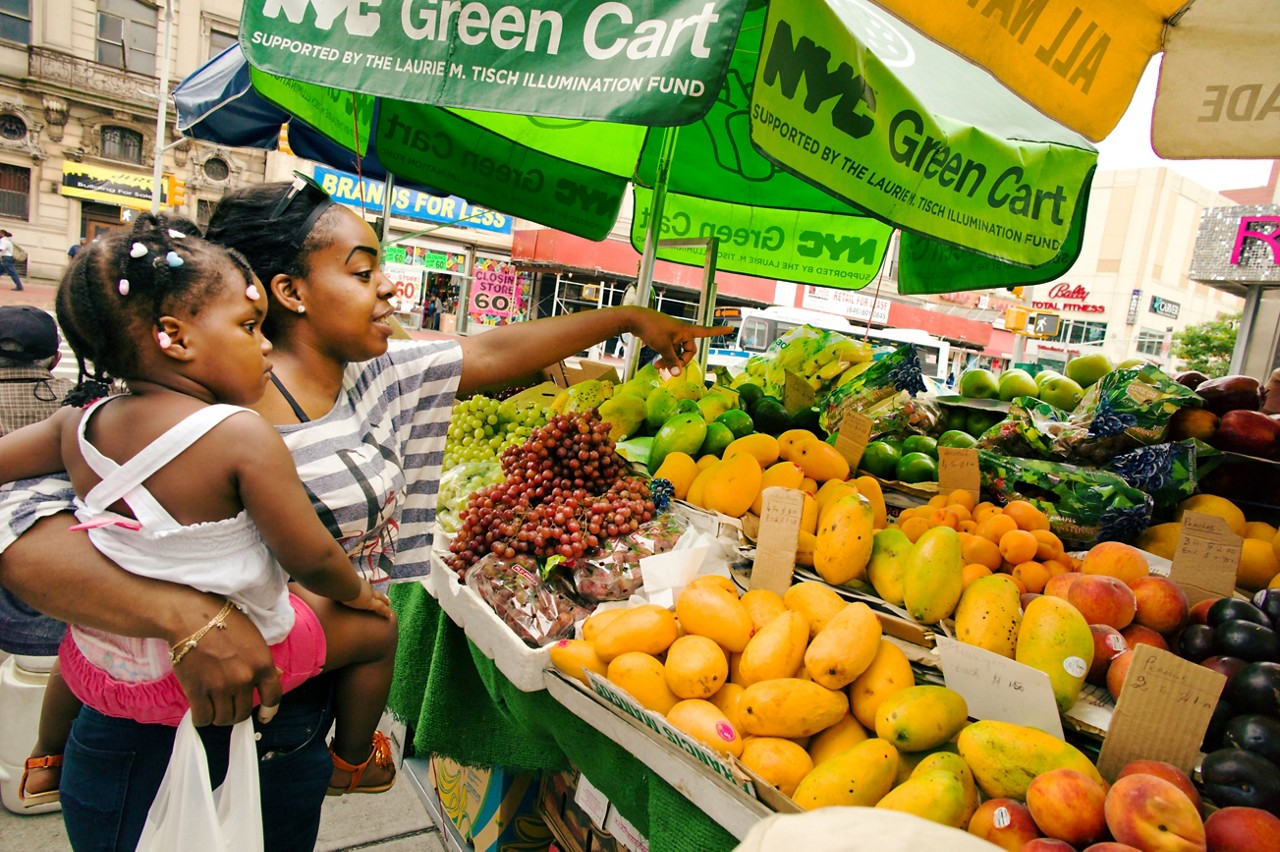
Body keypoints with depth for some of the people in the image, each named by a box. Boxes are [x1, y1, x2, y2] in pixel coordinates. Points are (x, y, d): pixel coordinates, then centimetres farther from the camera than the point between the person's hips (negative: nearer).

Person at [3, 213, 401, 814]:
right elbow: (311, 559, -22)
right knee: (375, 627, 13)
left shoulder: (78, 426, -9)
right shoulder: (243, 435, -26)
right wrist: (357, 592, -3)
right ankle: (353, 763, 34)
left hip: (99, 671, 6)